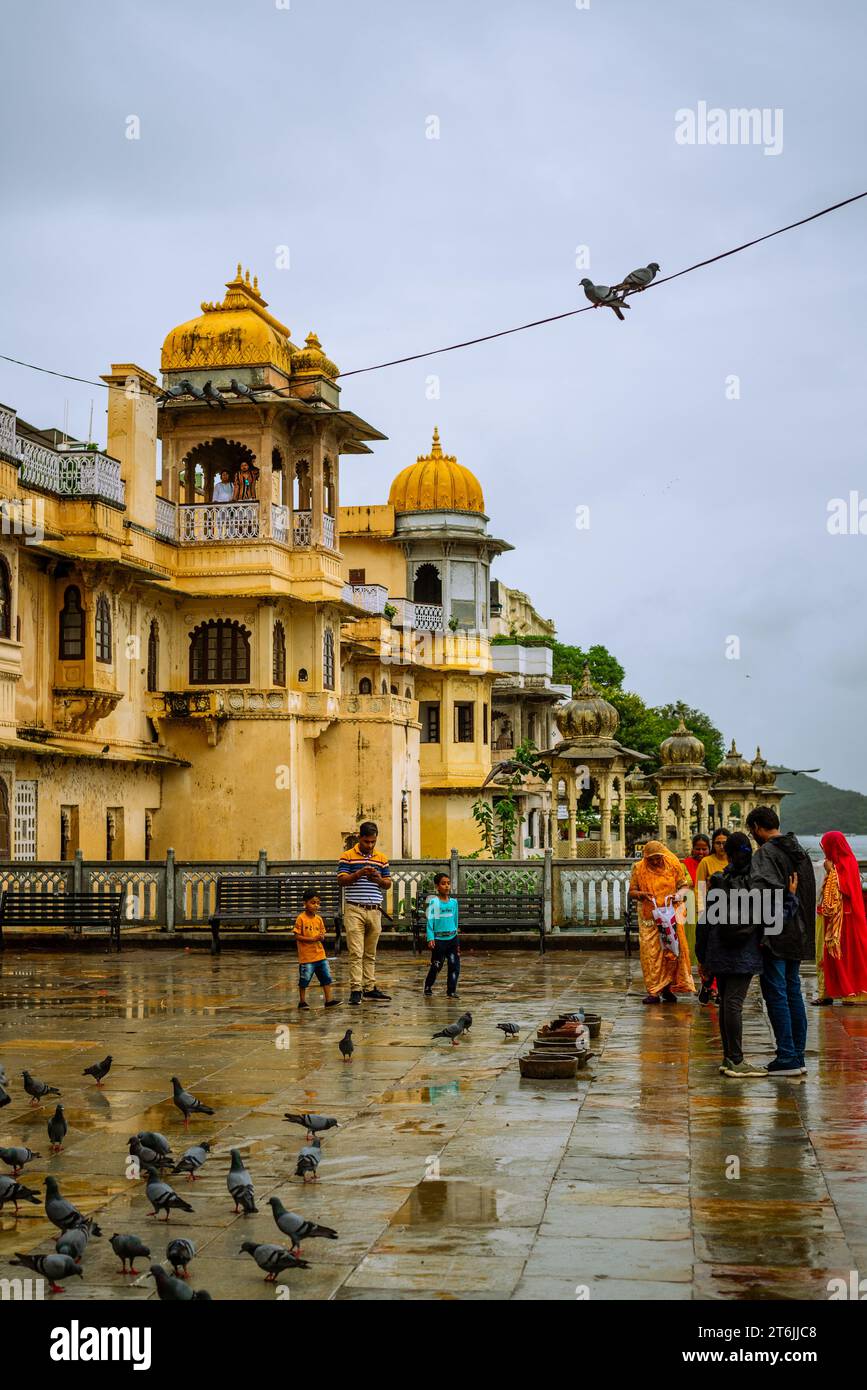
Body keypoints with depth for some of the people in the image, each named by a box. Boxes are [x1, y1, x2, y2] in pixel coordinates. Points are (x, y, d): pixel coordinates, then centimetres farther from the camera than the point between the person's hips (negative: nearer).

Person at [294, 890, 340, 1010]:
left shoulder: (318, 919, 8)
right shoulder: (301, 919, -10)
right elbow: (297, 936, -13)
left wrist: (321, 937, -10)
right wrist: (313, 939, -20)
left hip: (320, 955, 6)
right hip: (306, 956, -6)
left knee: (327, 978, 4)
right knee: (304, 980, 4)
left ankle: (329, 1000, 8)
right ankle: (302, 1002, 17)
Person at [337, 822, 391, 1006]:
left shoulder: (381, 859, 12)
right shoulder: (348, 856, 1)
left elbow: (388, 883, 14)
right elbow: (341, 880, -6)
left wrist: (379, 879, -8)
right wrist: (359, 873, -20)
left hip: (375, 911, 4)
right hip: (354, 910, -4)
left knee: (371, 954, 9)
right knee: (356, 952, -9)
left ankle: (370, 988, 14)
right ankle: (355, 990, -9)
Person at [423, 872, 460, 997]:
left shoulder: (453, 901, 8)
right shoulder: (433, 901, -6)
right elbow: (430, 921, -7)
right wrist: (430, 938, -14)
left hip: (452, 938, 4)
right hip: (438, 939, -4)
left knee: (455, 965, -1)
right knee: (436, 966, 3)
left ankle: (452, 991, 7)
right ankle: (428, 987, 24)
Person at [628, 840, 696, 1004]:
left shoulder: (673, 864, -1)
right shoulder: (639, 868, -1)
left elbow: (684, 885, 6)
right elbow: (631, 892, 5)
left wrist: (678, 895, -15)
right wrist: (642, 895, -16)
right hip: (649, 917, 0)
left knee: (673, 952, -5)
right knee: (650, 954, -4)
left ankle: (667, 988, 8)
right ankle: (654, 992, 1)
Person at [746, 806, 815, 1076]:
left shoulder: (766, 853, -14)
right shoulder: (800, 852, 15)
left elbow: (762, 889, -29)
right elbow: (810, 894, 21)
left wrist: (759, 929, -27)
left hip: (775, 938, -8)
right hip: (797, 936, 9)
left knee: (776, 994, -4)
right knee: (793, 993, 13)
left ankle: (787, 1058, -4)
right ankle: (798, 1057, 16)